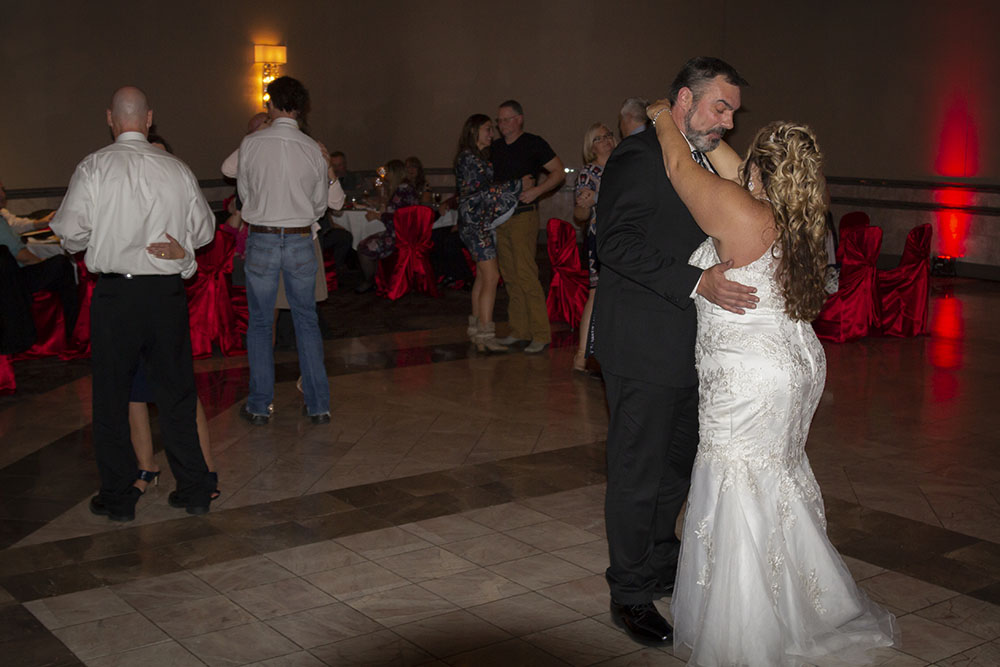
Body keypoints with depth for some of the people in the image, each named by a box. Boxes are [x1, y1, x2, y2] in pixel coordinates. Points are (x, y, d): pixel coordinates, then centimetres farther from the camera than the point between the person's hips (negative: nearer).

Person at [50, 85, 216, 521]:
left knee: (111, 395, 10)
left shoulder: (94, 167, -7)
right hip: (168, 292, 2)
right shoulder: (177, 170, 0)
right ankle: (194, 490, 20)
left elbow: (69, 230, -8)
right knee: (176, 391, 13)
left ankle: (118, 497, 17)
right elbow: (204, 231, 9)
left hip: (115, 292, -2)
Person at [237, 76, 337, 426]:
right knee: (307, 321, 11)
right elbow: (321, 204, 6)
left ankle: (259, 406, 15)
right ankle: (318, 405, 13)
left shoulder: (251, 143, -6)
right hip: (301, 241, 1)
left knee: (260, 324, 10)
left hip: (262, 240, -1)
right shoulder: (313, 149, -2)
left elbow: (244, 192, 5)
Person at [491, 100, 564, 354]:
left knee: (526, 275, -12)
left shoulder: (533, 144, -3)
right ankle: (519, 331, 15)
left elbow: (559, 172, -5)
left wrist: (536, 190, -18)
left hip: (523, 216, -7)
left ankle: (540, 335, -8)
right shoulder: (495, 147, 16)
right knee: (510, 278, 8)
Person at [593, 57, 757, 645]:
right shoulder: (638, 156, -13)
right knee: (638, 473, 2)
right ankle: (631, 593, 16)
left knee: (678, 465, 20)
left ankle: (662, 564, 38)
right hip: (644, 347, -9)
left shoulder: (705, 163, 15)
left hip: (691, 348, 9)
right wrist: (696, 282, -28)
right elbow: (619, 244, -23)